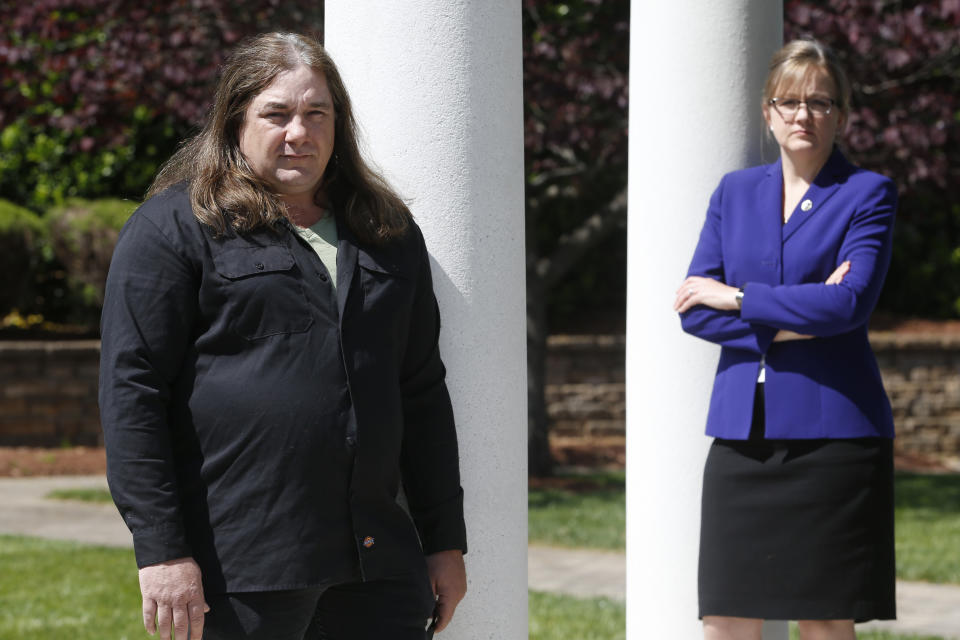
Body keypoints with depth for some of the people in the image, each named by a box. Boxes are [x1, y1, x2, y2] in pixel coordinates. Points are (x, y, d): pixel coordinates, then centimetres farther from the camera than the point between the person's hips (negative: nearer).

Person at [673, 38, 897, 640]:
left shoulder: (868, 194, 1)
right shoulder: (736, 192, 14)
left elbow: (850, 302, -14)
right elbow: (694, 309, 5)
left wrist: (735, 297, -7)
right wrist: (789, 322, -9)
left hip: (830, 431, -4)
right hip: (743, 431, 4)